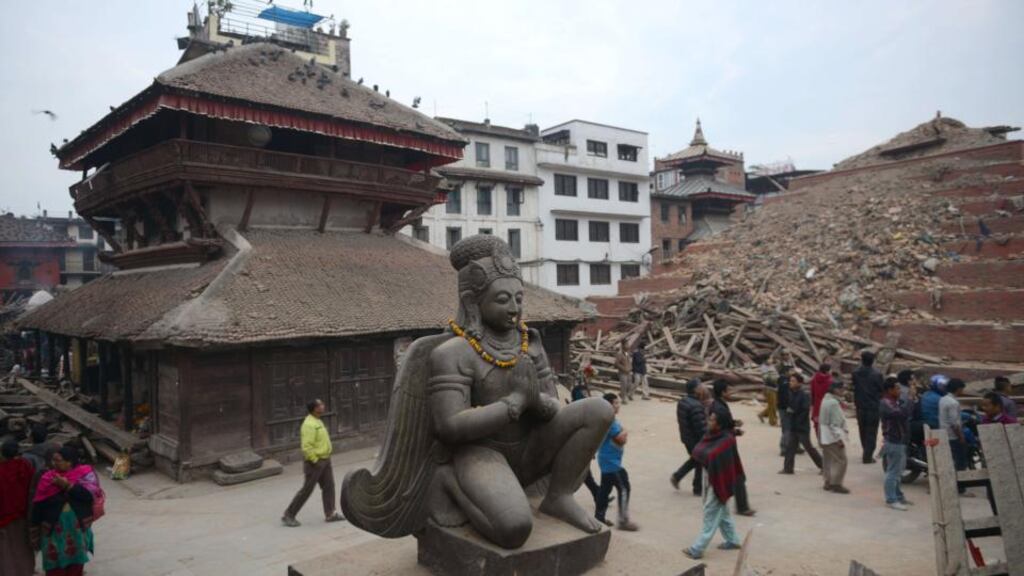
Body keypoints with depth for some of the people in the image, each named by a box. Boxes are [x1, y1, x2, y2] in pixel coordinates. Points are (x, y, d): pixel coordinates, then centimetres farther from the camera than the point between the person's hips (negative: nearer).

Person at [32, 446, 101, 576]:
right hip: (54, 525, 1)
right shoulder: (48, 477, -2)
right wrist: (36, 525, 1)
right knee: (55, 559, 6)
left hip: (78, 525, -1)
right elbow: (38, 503, 2)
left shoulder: (85, 473, -7)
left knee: (76, 556, 14)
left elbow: (90, 493, -20)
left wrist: (67, 485, -23)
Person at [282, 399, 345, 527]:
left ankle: (330, 514, 16)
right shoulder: (310, 425, -22)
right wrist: (315, 461, -20)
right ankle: (288, 515, 12)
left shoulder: (318, 421, 10)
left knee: (329, 486, 9)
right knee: (307, 490, 0)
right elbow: (306, 447, -27)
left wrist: (326, 458, 17)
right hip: (315, 462, -9)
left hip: (325, 460, 9)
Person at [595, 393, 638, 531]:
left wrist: (622, 435, 2)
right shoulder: (610, 421, -22)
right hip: (612, 462, -10)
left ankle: (599, 516, 22)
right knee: (623, 489, -5)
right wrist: (624, 433, -3)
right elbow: (621, 439, -22)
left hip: (607, 461, 10)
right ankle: (623, 521, 0)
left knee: (605, 489, 15)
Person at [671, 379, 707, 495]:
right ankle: (698, 489, 21)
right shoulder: (695, 406, -28)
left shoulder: (682, 401, 2)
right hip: (696, 439, -9)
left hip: (686, 437, 9)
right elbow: (701, 426, -26)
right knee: (701, 463, 9)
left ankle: (677, 476, 23)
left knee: (695, 459, 25)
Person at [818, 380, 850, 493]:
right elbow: (835, 423, -21)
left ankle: (828, 482, 20)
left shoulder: (826, 399, 10)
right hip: (833, 435, -10)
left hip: (825, 435, 10)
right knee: (840, 460, -4)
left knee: (828, 460, 14)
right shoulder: (834, 402, -20)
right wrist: (839, 437, -19)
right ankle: (836, 484, -1)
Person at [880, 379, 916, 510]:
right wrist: (911, 398, -26)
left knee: (899, 470, 20)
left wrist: (914, 398, 1)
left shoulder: (898, 401, 12)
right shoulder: (885, 404, -19)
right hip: (893, 441, -10)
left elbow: (911, 413, 14)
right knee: (893, 471, -5)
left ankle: (898, 495, 32)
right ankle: (891, 500, 0)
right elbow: (902, 414, -32)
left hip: (901, 440, 10)